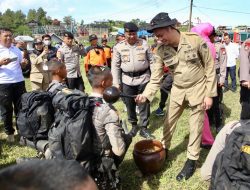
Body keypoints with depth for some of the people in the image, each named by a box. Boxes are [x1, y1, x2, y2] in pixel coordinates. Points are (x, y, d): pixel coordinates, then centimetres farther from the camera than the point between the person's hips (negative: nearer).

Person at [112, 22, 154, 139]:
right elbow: (115, 66, 2)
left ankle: (143, 128, 18)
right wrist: (116, 83, -2)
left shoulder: (144, 44, 1)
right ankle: (134, 125, 31)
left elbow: (151, 61, 4)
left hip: (143, 78, 0)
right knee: (129, 105, 11)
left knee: (144, 104, 4)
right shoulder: (119, 47, 0)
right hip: (127, 80, 1)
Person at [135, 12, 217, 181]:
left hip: (198, 89, -3)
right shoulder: (161, 50, -10)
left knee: (195, 127, 6)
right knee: (168, 122, 13)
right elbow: (156, 77, -8)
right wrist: (146, 94, -25)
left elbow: (210, 67, -12)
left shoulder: (196, 40, -20)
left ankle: (192, 161, 23)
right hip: (178, 90, 4)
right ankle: (164, 149, 36)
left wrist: (209, 94, -13)